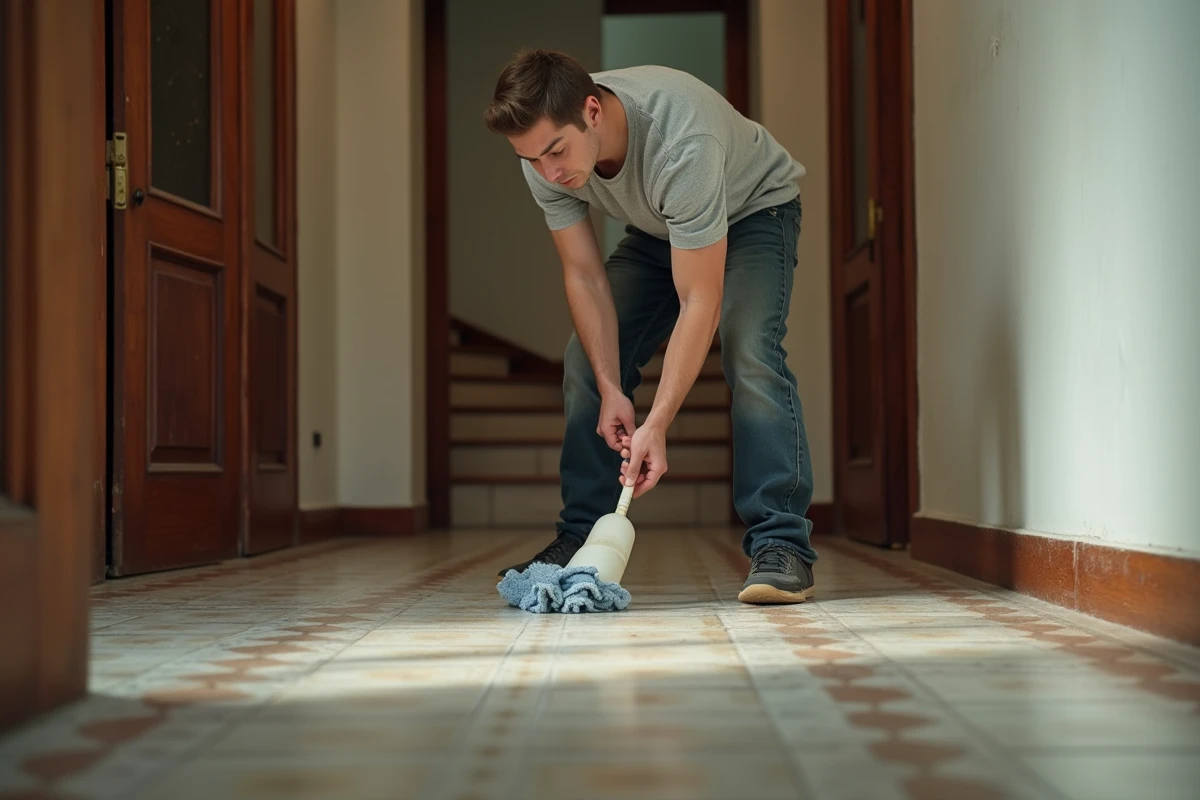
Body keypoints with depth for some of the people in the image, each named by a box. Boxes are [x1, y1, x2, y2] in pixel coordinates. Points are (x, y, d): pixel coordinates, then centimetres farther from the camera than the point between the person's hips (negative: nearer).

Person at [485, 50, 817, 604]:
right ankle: (581, 537, 3)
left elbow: (699, 302, -41)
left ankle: (781, 546, -26)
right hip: (657, 230, 6)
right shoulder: (545, 159, -25)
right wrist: (611, 390, -25)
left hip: (753, 210, -6)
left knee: (750, 355, -29)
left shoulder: (681, 144, -44)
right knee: (587, 361, -5)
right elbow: (584, 275, -16)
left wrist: (656, 426, -43)